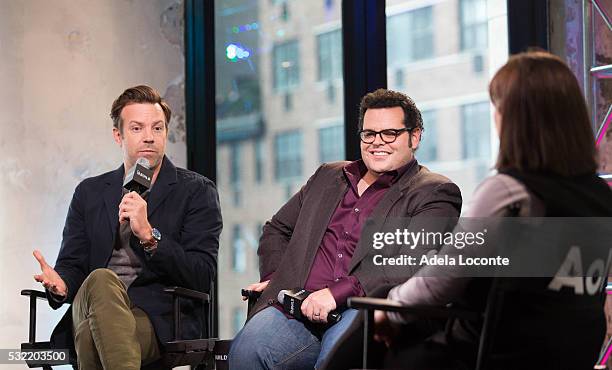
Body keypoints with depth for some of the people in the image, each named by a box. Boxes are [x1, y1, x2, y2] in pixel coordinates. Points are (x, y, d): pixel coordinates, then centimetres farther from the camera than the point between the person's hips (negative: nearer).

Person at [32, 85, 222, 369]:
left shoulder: (196, 191, 9)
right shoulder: (89, 193, 22)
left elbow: (202, 276, -1)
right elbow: (72, 264, 16)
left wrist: (148, 235, -16)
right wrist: (61, 285, -10)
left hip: (161, 316, -3)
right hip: (87, 309, 3)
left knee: (92, 334, -36)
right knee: (100, 280, -35)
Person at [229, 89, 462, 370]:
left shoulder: (435, 193, 8)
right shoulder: (328, 176, 28)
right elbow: (277, 230, 36)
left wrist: (339, 292, -20)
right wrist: (274, 276, 13)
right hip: (299, 308, 5)